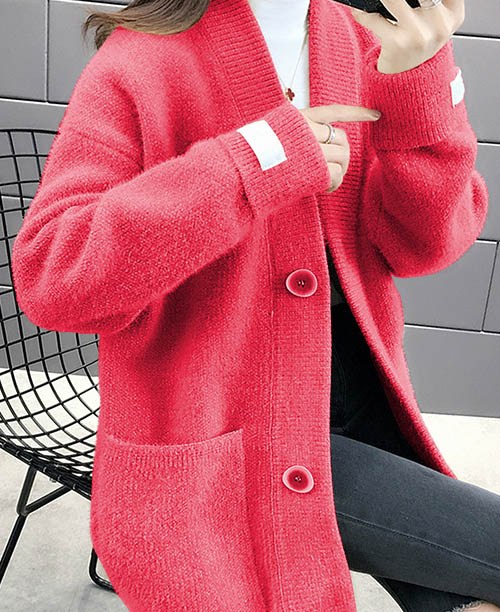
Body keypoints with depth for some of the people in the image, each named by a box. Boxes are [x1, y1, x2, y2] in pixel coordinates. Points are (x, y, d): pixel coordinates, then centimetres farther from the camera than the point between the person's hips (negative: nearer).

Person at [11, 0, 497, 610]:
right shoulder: (136, 68, -12)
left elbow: (421, 241, -4)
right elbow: (46, 276, -23)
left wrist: (418, 77, -20)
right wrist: (253, 163, -29)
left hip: (354, 393, 6)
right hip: (217, 438, -6)